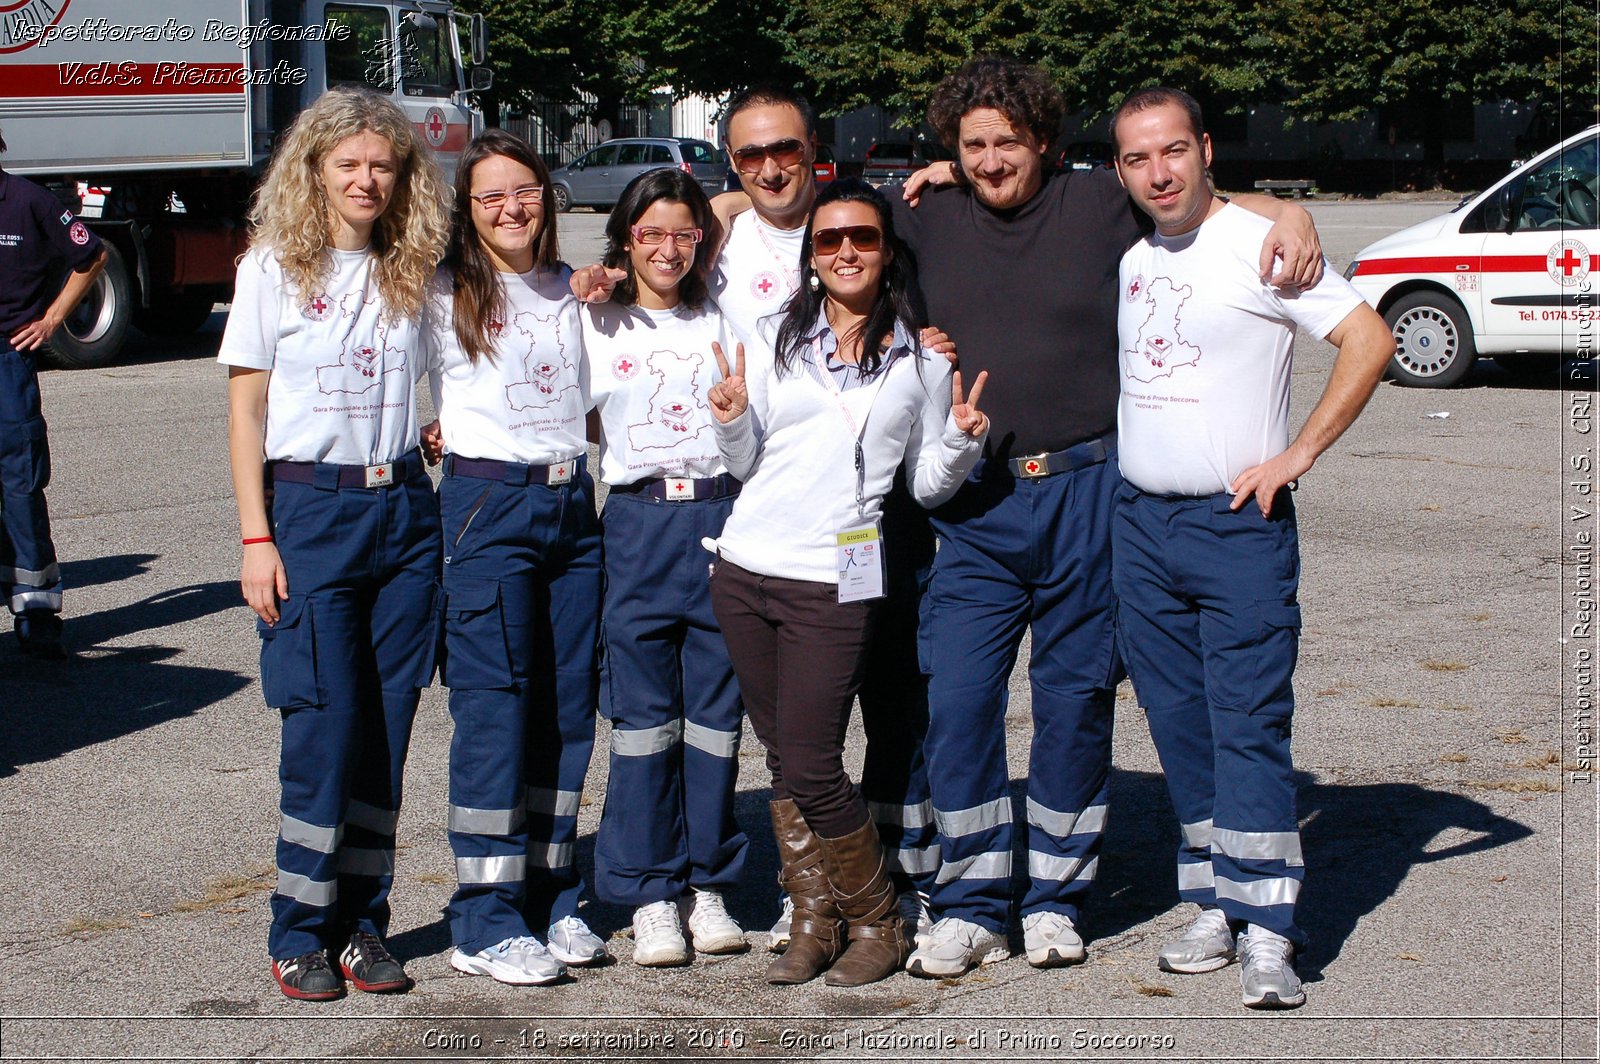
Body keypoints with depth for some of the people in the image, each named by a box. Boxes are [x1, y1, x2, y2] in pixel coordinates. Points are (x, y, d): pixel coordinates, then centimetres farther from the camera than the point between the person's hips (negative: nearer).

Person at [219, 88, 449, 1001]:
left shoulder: (415, 272, 9)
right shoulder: (276, 267, 1)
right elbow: (245, 413, 0)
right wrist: (256, 538, -8)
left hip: (406, 506, 3)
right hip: (311, 506, -3)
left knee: (388, 726, 4)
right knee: (327, 723, -6)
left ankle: (363, 923, 14)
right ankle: (299, 932, 7)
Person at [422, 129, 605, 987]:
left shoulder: (572, 289, 15)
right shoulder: (444, 294, 1)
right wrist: (430, 430, -8)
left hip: (573, 502, 5)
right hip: (487, 504, -5)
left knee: (567, 707, 6)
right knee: (494, 710, -6)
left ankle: (550, 898, 17)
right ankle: (484, 924, 0)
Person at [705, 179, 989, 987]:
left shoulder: (921, 359, 4)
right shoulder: (780, 342, 9)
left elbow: (927, 486, 8)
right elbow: (748, 465, 14)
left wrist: (961, 440, -10)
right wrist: (732, 423, -5)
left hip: (834, 582, -3)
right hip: (745, 570, 3)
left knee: (810, 768, -5)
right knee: (782, 758, 9)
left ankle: (876, 924, 14)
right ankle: (813, 919, 22)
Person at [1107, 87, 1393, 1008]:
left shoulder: (1260, 243, -7)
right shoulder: (1119, 251, 10)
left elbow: (1371, 341, -11)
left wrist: (1295, 457, -13)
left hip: (1239, 524, -6)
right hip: (1140, 521, 6)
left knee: (1249, 725, -8)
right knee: (1179, 725, 8)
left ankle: (1268, 932, -6)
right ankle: (1216, 907, 17)